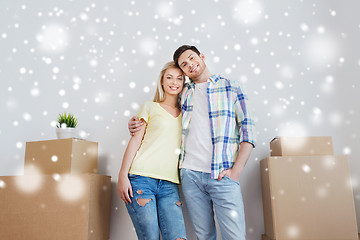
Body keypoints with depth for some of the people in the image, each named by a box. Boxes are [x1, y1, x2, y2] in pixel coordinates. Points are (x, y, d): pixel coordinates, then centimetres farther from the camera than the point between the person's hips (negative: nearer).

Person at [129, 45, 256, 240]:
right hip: (191, 174, 3)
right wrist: (137, 125, 9)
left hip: (223, 175, -2)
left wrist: (236, 171, -8)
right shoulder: (184, 94, 15)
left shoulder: (231, 87, 7)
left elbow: (248, 129, 2)